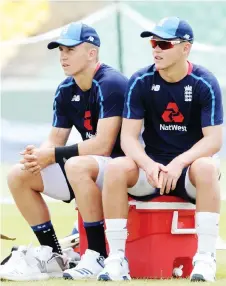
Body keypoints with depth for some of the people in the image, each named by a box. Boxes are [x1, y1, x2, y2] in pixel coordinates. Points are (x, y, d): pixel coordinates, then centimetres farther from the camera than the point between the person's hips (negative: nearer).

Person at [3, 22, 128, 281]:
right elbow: (55, 140, 7)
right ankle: (54, 256, 4)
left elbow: (102, 146, -25)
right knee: (18, 176, 1)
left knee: (78, 165, -40)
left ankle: (97, 256, -29)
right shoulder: (65, 90, 7)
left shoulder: (110, 84, -19)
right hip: (88, 168, 9)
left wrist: (51, 156, -25)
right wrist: (36, 156, -18)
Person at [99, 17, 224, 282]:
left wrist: (179, 163, -32)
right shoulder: (140, 82, -3)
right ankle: (116, 258, -24)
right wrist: (148, 164, -29)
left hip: (190, 165, -2)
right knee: (116, 168, -29)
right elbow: (128, 136, -8)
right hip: (152, 164, 2)